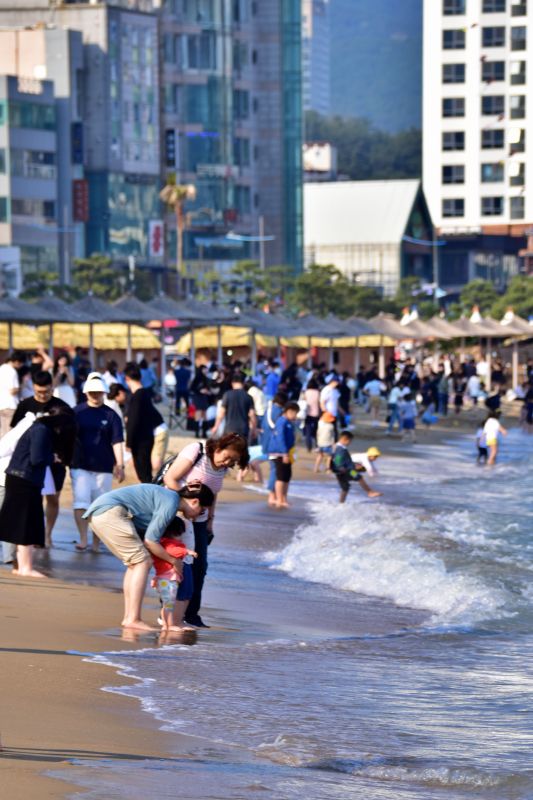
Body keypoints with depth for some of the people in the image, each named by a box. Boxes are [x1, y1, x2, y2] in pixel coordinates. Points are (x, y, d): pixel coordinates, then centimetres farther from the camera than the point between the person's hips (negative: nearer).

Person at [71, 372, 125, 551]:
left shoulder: (111, 415, 0)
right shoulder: (77, 412, 1)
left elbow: (116, 442, -3)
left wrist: (120, 465, -9)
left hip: (103, 467, 0)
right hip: (80, 466, 0)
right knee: (80, 502, -12)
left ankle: (96, 542, 16)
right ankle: (83, 540, -12)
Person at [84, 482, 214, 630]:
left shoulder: (165, 496, 21)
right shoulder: (171, 502, -7)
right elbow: (150, 540, -8)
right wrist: (173, 561, 6)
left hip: (96, 513, 10)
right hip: (111, 511, -10)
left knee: (135, 563, 15)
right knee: (142, 562, -6)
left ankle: (128, 617, 12)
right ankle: (133, 619, -11)